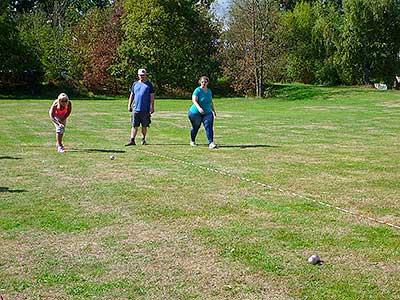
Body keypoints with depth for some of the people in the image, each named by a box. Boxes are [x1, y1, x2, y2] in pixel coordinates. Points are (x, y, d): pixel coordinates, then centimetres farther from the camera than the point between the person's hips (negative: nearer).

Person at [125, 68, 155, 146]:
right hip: (136, 108, 2)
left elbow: (152, 97, 0)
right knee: (134, 125, -2)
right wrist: (129, 105, 10)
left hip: (145, 109, -2)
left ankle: (143, 140, 17)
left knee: (144, 126, 6)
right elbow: (132, 95, 17)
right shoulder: (135, 84, 12)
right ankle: (132, 140, -3)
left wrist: (152, 107, -8)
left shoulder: (149, 84, 3)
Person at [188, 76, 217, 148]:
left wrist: (214, 111, 22)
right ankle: (192, 141, 35)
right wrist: (199, 108, -39)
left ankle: (211, 143, -19)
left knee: (209, 127, -13)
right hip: (196, 113, -4)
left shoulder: (209, 91, 7)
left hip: (207, 113, 4)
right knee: (195, 127, 11)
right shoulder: (198, 90, -13)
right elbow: (194, 100, -24)